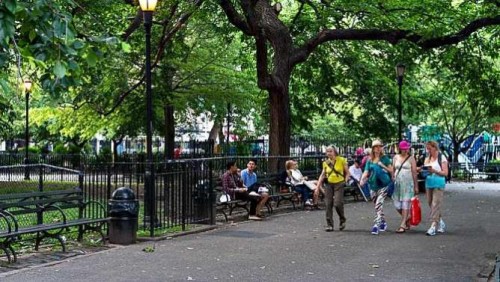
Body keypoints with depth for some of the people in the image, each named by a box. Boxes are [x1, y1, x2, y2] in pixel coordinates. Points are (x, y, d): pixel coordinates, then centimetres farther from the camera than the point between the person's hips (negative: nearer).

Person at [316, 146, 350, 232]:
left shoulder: (341, 160, -1)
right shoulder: (325, 163, 8)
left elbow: (347, 173, 5)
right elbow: (322, 175, 10)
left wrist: (345, 182, -8)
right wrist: (318, 187, 4)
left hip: (339, 184, -3)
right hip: (329, 185, 4)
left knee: (337, 204, -15)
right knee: (328, 205, -3)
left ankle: (342, 220, 12)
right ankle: (329, 225, 5)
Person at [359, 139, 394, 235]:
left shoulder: (385, 158, 1)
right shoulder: (369, 160, 9)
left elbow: (391, 170, 2)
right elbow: (366, 172, 3)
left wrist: (383, 166, -14)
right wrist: (362, 180, -16)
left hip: (383, 185, -5)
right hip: (373, 185, 5)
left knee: (379, 204, -20)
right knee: (377, 206, 13)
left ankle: (376, 225, -26)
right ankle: (383, 223, 31)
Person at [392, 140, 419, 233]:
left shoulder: (411, 158, 1)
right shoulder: (396, 157, 11)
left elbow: (414, 172, 0)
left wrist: (416, 186, -2)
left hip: (408, 183, -4)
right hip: (397, 183, 4)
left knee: (405, 204, -8)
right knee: (397, 204, 2)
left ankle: (402, 225, -7)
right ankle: (407, 217, 28)